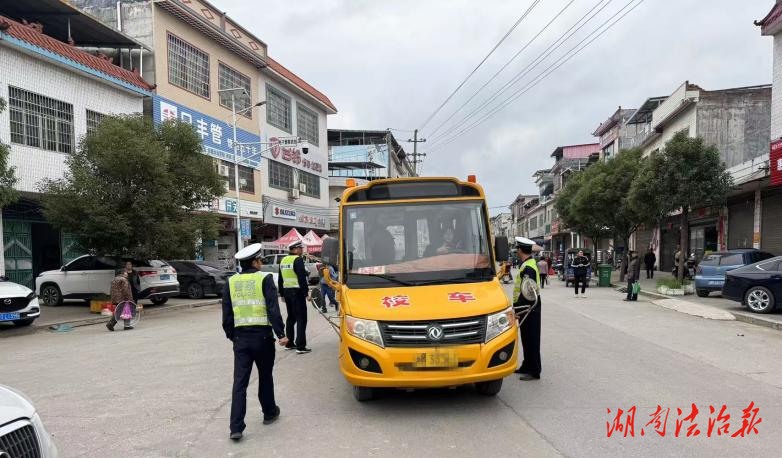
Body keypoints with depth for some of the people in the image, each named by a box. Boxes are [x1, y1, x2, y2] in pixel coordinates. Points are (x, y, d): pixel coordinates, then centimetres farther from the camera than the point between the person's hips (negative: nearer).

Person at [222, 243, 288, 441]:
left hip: (240, 338, 3)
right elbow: (273, 309, -13)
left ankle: (236, 427, -1)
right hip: (262, 336, -3)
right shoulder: (265, 279, -7)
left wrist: (231, 335, 20)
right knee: (265, 377, 17)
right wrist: (280, 333, -10)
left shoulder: (231, 282, 6)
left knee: (239, 382, 3)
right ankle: (269, 412, 32)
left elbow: (227, 314, 10)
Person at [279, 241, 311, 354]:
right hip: (297, 292, -8)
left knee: (291, 318, 19)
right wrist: (306, 293, -14)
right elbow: (302, 278, -19)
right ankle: (300, 346, -7)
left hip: (287, 292, 9)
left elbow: (280, 279, 18)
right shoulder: (298, 260, -13)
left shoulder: (283, 260, 13)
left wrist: (282, 294, 23)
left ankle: (289, 343, 25)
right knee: (301, 319, -5)